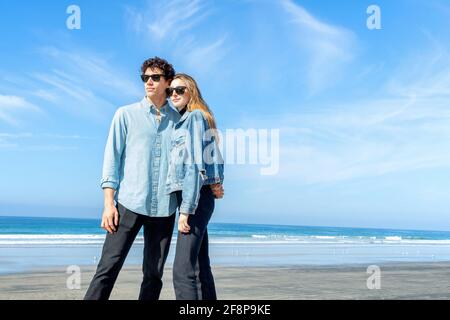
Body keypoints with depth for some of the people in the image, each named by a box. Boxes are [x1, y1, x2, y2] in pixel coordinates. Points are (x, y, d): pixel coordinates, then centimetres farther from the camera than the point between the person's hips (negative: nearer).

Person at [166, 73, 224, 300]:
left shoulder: (195, 117, -7)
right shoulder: (182, 120, 21)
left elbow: (194, 165, -16)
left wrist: (186, 209, -20)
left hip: (195, 198, -10)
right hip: (196, 198, 10)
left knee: (183, 270, -17)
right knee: (200, 267, 11)